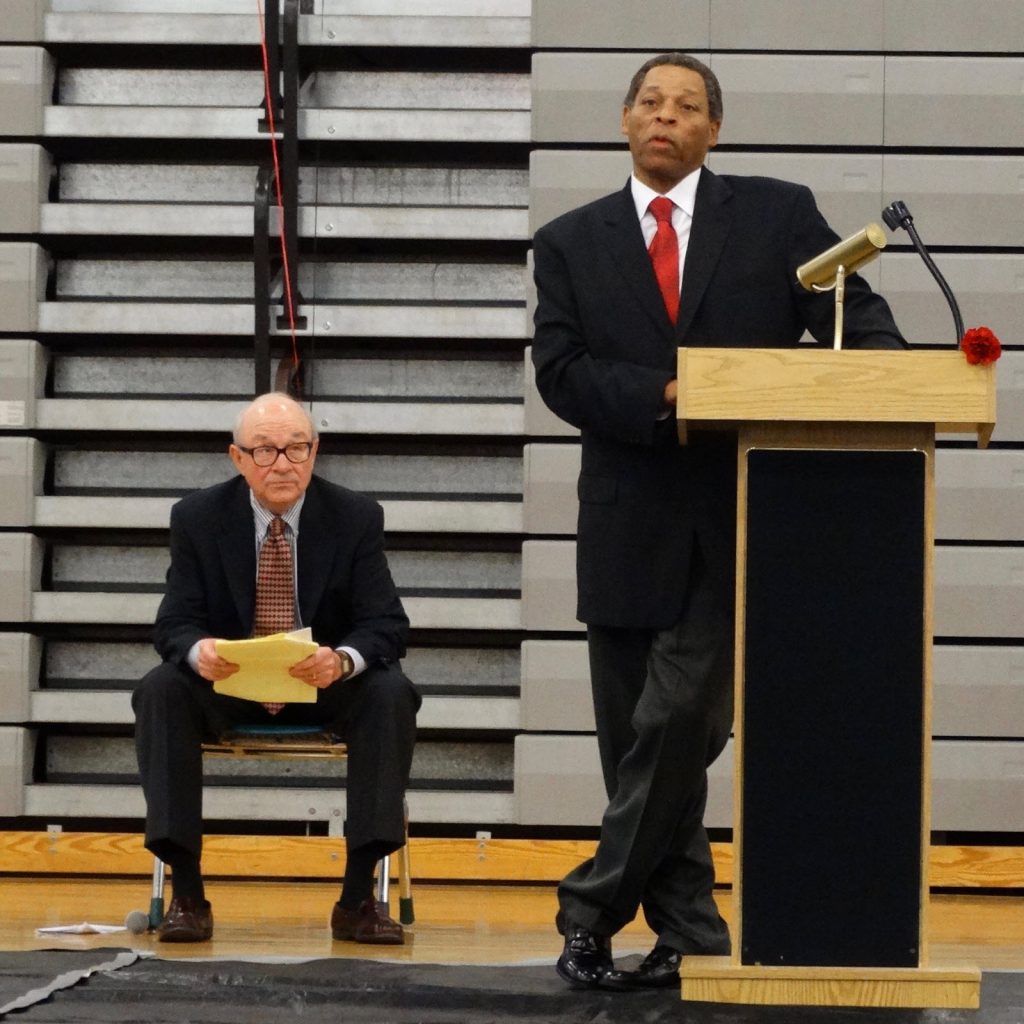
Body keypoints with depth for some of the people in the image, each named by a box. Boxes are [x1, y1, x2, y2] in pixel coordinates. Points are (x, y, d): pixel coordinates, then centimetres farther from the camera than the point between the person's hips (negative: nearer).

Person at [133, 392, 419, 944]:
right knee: (161, 690, -30)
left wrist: (342, 660, -37)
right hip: (226, 681, 0)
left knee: (392, 693, -31)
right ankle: (187, 893, -27)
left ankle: (359, 896, -26)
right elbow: (175, 624, -9)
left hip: (328, 684, 0)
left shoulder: (356, 517, -7)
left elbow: (386, 624, -12)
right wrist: (198, 651, -36)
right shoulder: (197, 518, -6)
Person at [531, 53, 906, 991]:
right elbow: (561, 372, -2)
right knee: (637, 738, 6)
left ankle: (594, 908, 1)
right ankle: (689, 933, 17)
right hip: (633, 522, 2)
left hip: (741, 524, -2)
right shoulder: (572, 244, 9)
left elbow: (855, 314, 0)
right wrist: (665, 396, -17)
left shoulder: (777, 215, 7)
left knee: (679, 722, -12)